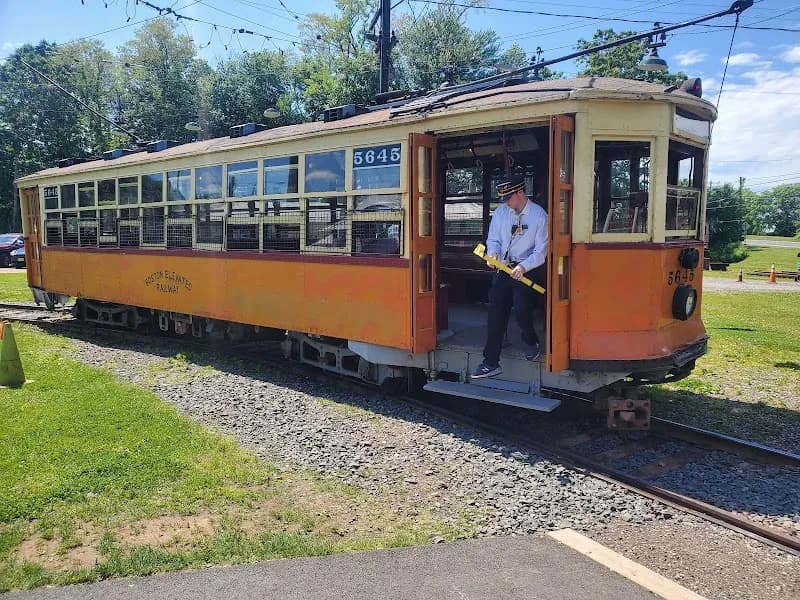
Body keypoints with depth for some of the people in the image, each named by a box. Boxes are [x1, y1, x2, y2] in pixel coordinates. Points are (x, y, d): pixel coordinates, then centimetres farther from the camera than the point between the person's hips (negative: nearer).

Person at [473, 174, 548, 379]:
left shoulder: (539, 215, -7)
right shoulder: (500, 212, 5)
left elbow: (541, 251, -9)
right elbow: (494, 239, 10)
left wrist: (523, 267, -24)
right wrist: (493, 253, -13)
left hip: (526, 271, -4)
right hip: (503, 269, 4)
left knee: (522, 310, -15)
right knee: (496, 313, -3)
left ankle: (531, 342, 21)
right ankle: (491, 363, 2)